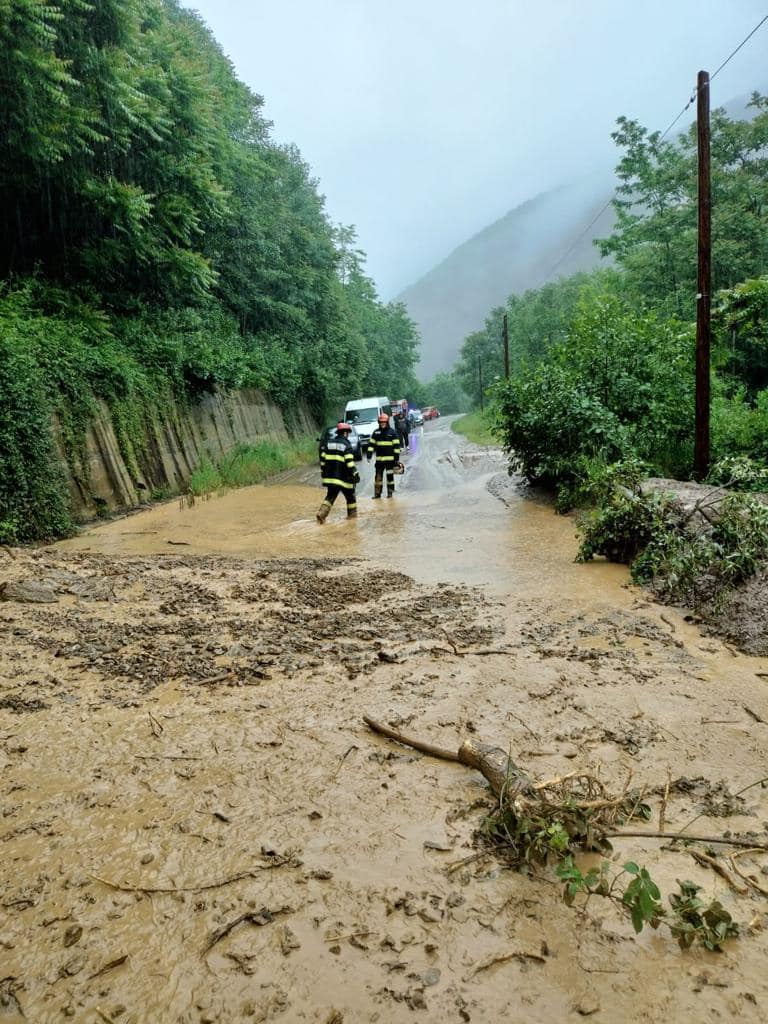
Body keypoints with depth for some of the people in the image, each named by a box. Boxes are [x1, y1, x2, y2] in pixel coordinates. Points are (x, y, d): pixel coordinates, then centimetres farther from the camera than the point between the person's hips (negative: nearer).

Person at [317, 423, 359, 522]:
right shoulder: (346, 445, -9)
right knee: (350, 496, 15)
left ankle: (322, 513, -8)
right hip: (343, 477, -5)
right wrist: (355, 474, -11)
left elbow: (322, 459, 9)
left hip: (330, 476, 5)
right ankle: (352, 514, 24)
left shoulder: (328, 443, 8)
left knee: (330, 496, 11)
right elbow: (349, 462, -16)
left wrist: (323, 473, 17)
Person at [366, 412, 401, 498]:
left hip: (390, 459, -3)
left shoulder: (392, 432, -3)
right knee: (378, 476, 4)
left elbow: (396, 446, -3)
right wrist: (369, 455, -2)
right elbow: (371, 444, 8)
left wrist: (397, 458, -7)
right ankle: (377, 493, 10)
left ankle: (390, 492, 13)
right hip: (379, 459, 3)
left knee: (390, 476, 4)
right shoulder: (376, 432, 7)